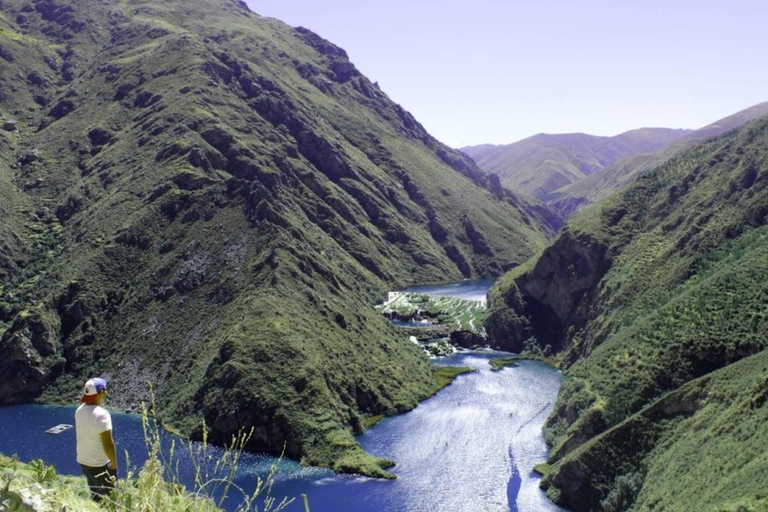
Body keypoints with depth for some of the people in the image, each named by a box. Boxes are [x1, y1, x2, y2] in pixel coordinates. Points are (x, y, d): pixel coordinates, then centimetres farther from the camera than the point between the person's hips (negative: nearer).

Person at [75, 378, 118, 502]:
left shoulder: (80, 410, 0)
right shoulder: (101, 414, -27)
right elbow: (108, 444, -26)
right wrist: (114, 466, -16)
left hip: (83, 461, 8)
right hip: (100, 465, -8)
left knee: (95, 495, 22)